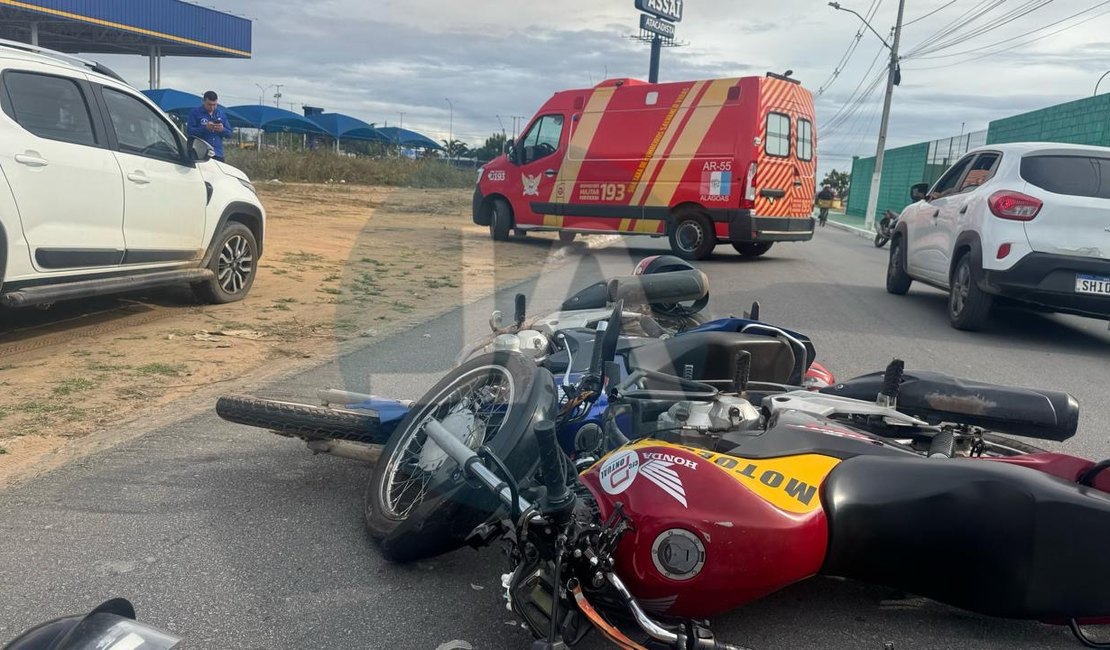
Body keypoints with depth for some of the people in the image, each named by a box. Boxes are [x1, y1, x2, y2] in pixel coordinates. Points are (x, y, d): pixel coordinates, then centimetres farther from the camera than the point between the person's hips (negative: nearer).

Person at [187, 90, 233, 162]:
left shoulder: (221, 113, 14)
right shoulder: (195, 112, 2)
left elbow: (229, 134, 13)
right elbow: (190, 131, -7)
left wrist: (222, 129, -10)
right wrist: (205, 128, -20)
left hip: (218, 154, 4)